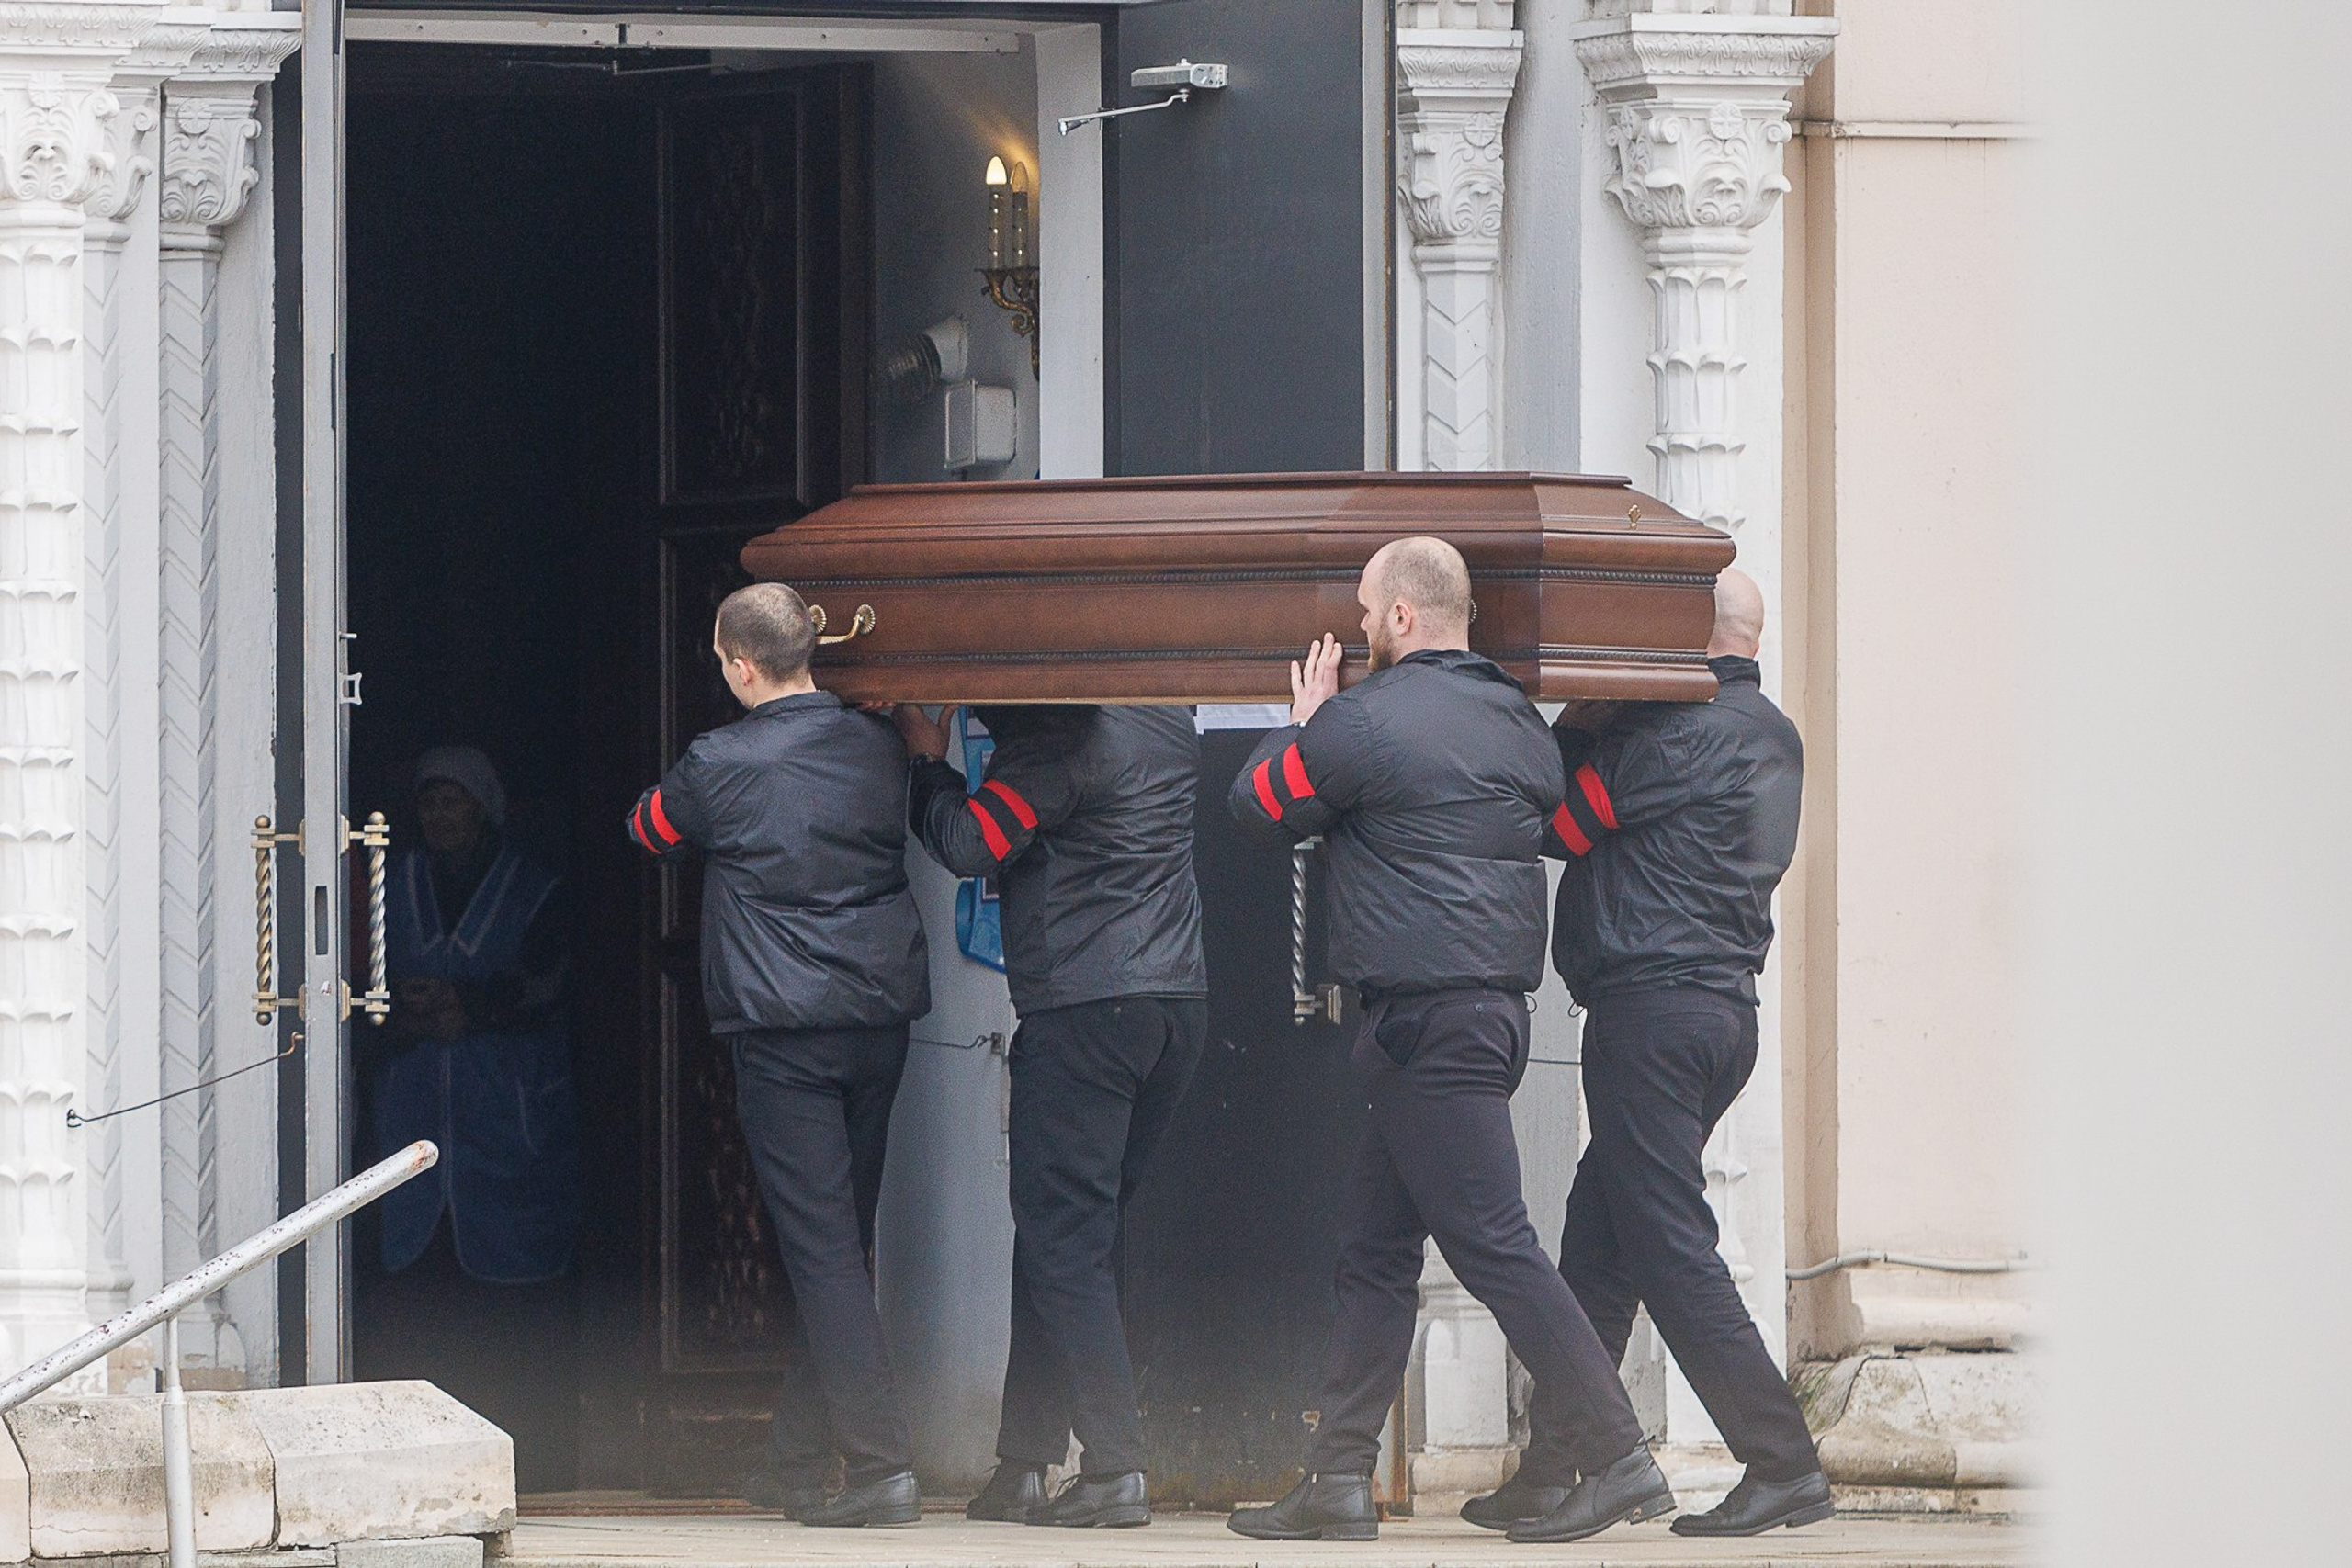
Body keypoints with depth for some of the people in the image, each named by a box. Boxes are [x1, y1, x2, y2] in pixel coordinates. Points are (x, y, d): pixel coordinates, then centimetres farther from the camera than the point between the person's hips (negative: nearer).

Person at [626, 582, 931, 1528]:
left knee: (822, 1249, -7)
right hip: (881, 1017, 5)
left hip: (782, 1030, -5)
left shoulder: (719, 765, -8)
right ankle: (798, 1460, 22)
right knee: (841, 1243, 13)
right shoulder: (878, 747, 4)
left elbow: (649, 829, 12)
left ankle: (881, 1468, -16)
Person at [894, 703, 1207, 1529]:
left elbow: (969, 843, -13)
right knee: (1075, 1236, 14)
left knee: (1062, 1243, -5)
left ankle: (1116, 1468, -14)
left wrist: (927, 760, 3)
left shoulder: (1060, 740, -12)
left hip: (1080, 1007, -8)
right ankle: (1024, 1465, 15)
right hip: (1178, 999, 8)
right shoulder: (1169, 724, 13)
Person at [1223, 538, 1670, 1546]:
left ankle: (1620, 1458, -13)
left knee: (1492, 1245, -10)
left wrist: (1305, 724, 20)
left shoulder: (1365, 720, -12)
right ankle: (1338, 1480, 13)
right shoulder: (1518, 723, 12)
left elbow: (1259, 801, 0)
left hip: (1425, 1018, -9)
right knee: (1374, 1247, 12)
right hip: (1496, 1001, 9)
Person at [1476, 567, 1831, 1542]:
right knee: (1596, 1249, 11)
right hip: (1726, 1007, 9)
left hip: (1649, 1001, -9)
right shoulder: (1775, 739, 15)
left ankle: (1783, 1466, -10)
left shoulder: (1675, 724, -13)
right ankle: (1547, 1480, 12)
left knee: (1669, 1247, -7)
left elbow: (1558, 820, -6)